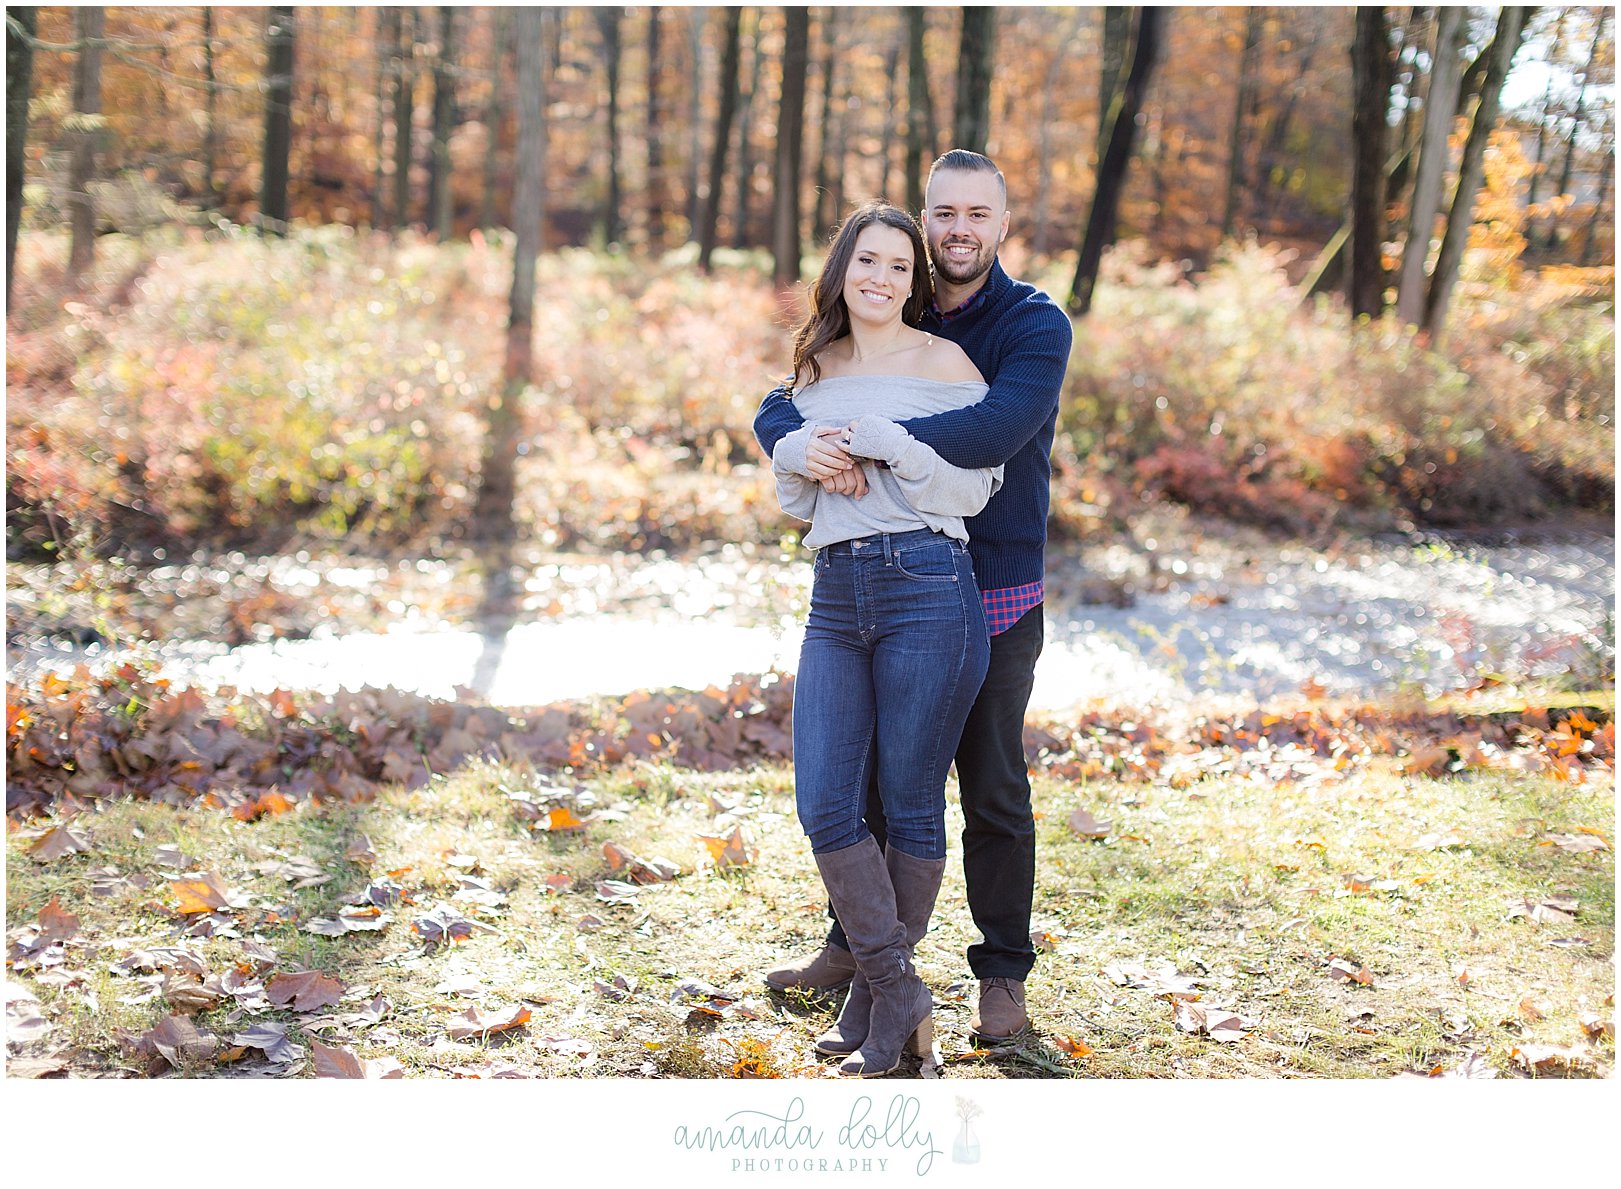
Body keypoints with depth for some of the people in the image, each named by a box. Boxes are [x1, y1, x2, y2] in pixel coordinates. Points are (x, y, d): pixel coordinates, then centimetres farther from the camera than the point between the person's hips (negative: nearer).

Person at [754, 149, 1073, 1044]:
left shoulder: (1036, 325, -9)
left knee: (993, 792, 2)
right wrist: (805, 446, -26)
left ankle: (1002, 976, 16)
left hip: (995, 599, -4)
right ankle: (855, 945, 30)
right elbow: (780, 405, -2)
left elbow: (996, 431, -27)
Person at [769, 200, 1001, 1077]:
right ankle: (900, 996, 11)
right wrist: (793, 460, 0)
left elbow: (974, 488, -3)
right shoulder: (817, 371, 17)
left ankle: (880, 996, 18)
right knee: (825, 806, -2)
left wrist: (890, 445, -14)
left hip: (927, 590, -5)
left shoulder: (943, 363, 1)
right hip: (836, 599, 5)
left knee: (910, 806, 1)